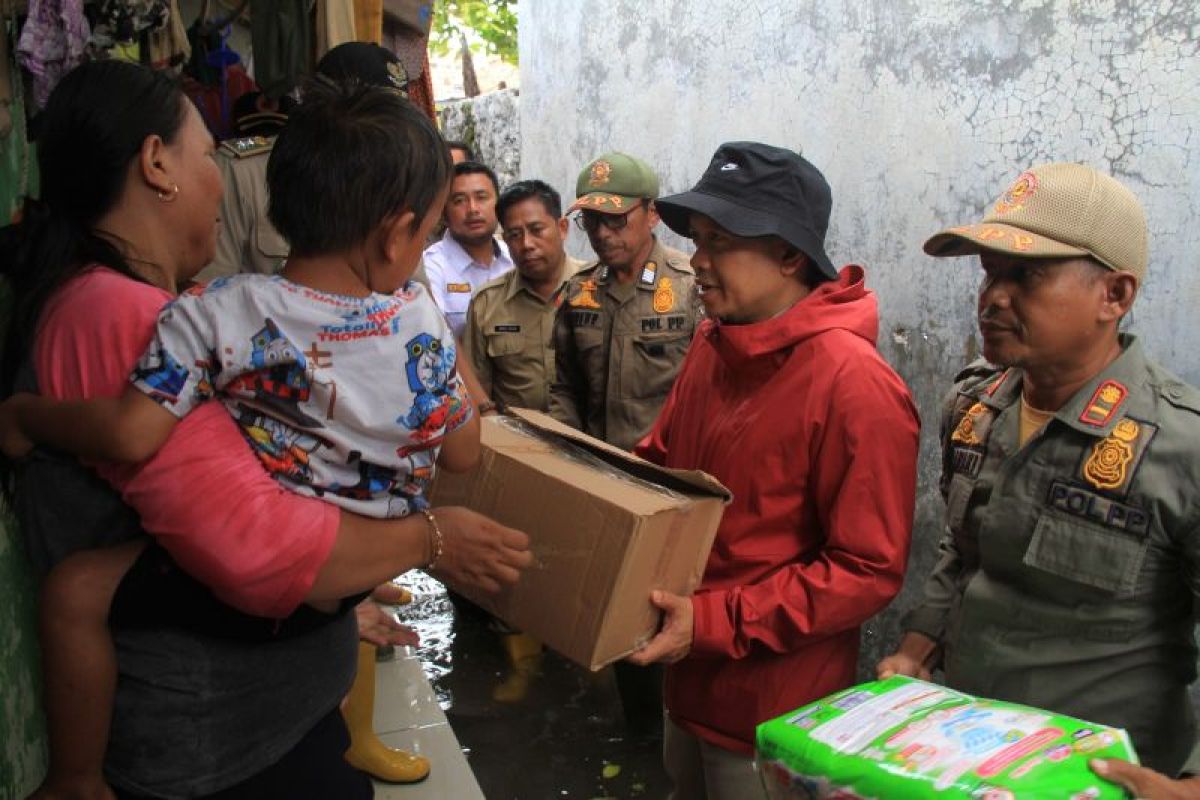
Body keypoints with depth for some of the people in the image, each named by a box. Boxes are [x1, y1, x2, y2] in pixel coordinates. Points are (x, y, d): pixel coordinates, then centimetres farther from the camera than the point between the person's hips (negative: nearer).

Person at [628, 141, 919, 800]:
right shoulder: (712, 344, 1)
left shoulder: (855, 385, -23)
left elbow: (870, 570, -22)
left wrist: (715, 623, -25)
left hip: (773, 715, -7)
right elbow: (659, 460, 15)